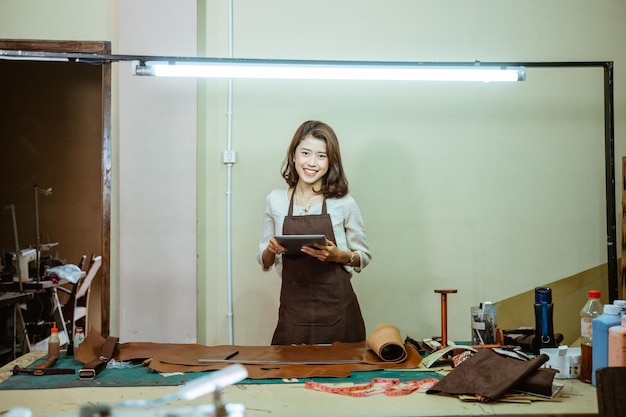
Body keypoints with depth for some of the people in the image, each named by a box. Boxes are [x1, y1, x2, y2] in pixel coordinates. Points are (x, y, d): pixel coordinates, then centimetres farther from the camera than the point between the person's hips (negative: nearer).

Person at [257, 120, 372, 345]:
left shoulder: (344, 203, -2)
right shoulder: (275, 200, 3)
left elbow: (364, 257, 8)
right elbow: (264, 262, 12)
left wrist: (338, 255, -11)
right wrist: (271, 250, -9)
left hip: (337, 311, -1)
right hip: (293, 308, 1)